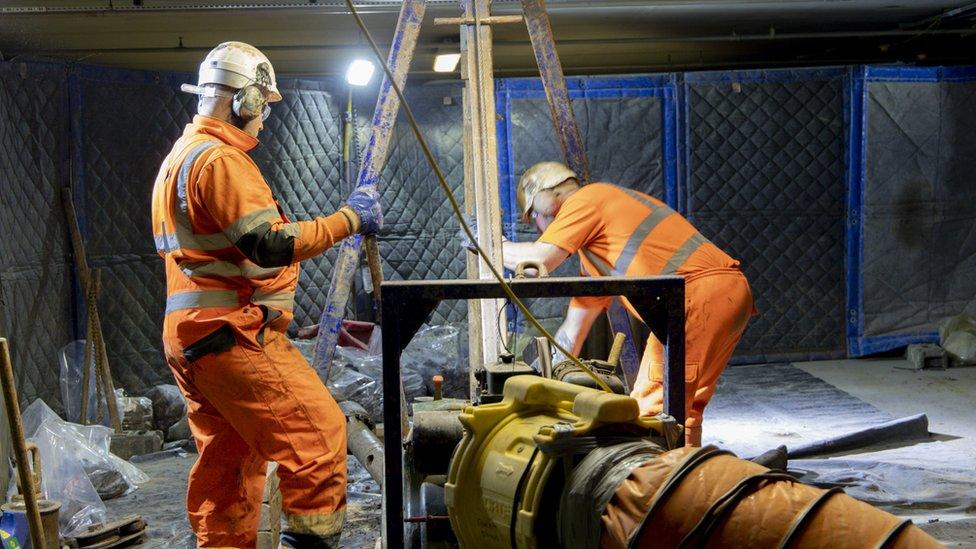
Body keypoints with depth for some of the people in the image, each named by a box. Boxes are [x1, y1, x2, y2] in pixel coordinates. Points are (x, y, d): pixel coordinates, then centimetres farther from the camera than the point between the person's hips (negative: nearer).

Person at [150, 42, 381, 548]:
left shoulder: (179, 158, 21)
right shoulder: (220, 159, -12)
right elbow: (272, 244, -21)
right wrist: (350, 218, -13)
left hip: (189, 335, 11)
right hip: (230, 334, -11)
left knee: (226, 460, 12)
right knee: (319, 432, -11)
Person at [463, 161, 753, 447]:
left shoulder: (586, 199, 3)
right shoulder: (594, 251, 30)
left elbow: (537, 261, -6)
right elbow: (575, 326, 31)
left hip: (700, 292, -10)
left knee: (651, 409, -7)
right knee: (684, 407, 16)